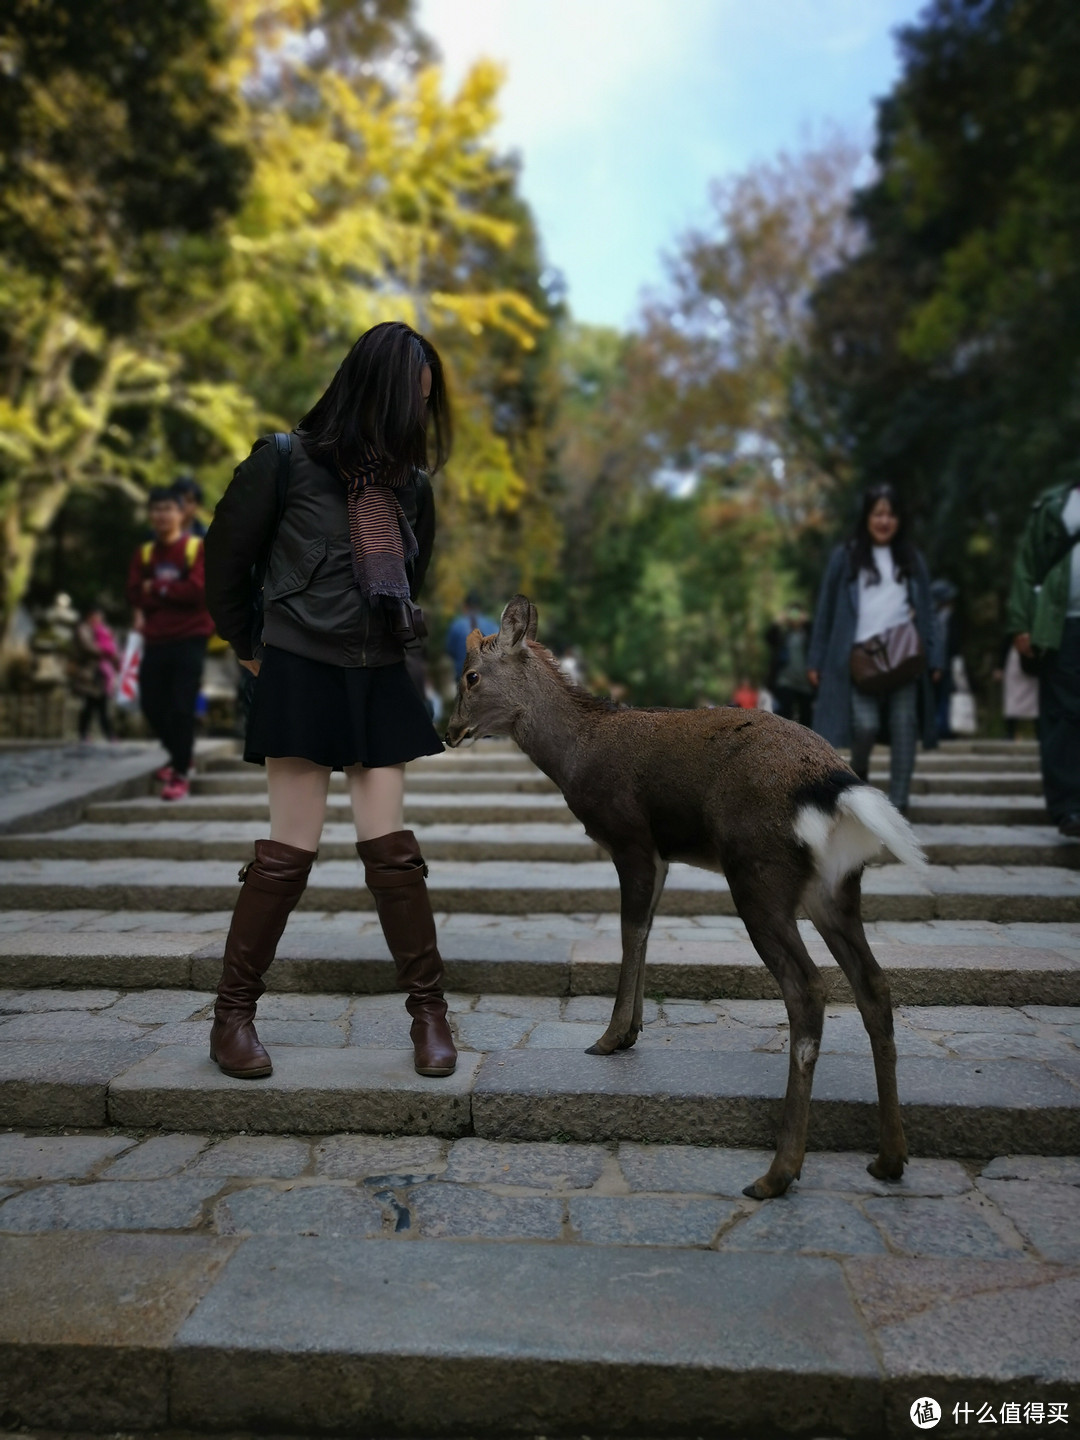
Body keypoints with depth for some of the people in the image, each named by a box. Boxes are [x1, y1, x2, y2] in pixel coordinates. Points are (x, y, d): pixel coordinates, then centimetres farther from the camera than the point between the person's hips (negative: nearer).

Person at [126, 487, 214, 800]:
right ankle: (179, 756, 30)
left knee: (181, 707, -8)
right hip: (156, 641, 5)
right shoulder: (143, 554, 11)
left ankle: (180, 774, 3)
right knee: (151, 705, 7)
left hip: (189, 640, -5)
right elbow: (135, 595, 3)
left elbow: (198, 590, -15)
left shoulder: (198, 548, -3)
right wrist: (174, 594, -11)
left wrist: (157, 589, -7)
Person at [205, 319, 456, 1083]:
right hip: (303, 672, -4)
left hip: (379, 677, 4)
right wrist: (248, 645, 11)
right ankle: (233, 1014, 13)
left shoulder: (410, 483, 9)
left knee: (390, 843, 2)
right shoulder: (289, 460, -5)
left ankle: (430, 1008, 11)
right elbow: (227, 557, 4)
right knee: (291, 849, -3)